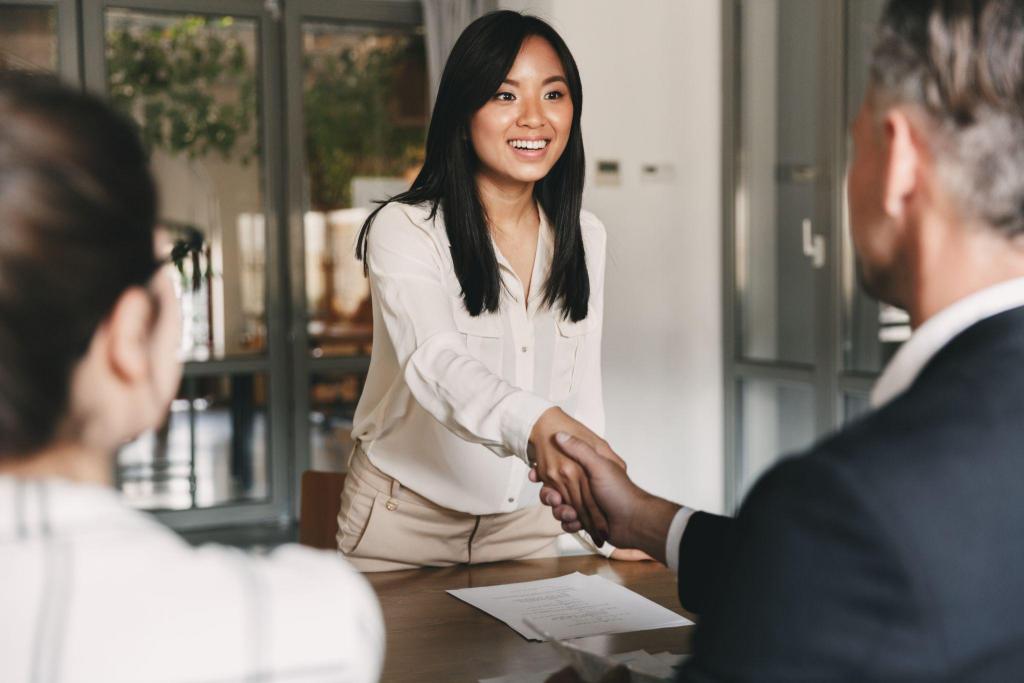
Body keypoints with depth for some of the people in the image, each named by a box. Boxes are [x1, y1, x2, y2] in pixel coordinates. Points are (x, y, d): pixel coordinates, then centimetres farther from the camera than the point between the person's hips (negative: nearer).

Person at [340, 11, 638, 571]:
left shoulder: (585, 238, 1)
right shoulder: (403, 230, -17)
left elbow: (581, 387, 5)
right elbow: (436, 363, -35)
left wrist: (608, 506, -7)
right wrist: (536, 424, -54)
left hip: (523, 520, 5)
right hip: (406, 517, -4)